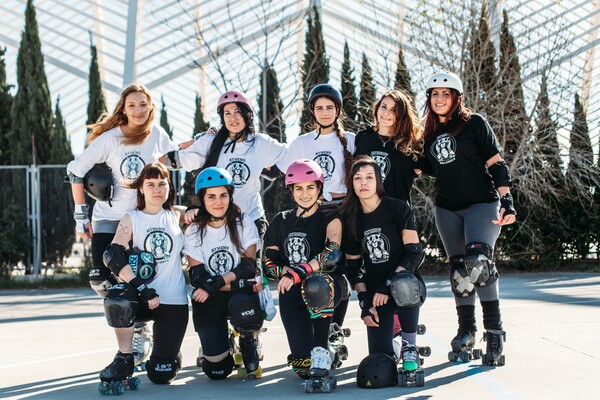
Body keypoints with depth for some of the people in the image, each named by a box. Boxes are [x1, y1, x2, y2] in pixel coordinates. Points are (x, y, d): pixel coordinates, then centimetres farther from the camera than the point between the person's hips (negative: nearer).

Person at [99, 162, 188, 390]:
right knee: (117, 299, -37)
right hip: (141, 299, -1)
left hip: (172, 301, 1)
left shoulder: (177, 216, 8)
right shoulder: (132, 219, 2)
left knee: (161, 375, -6)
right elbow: (112, 256, -13)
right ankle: (124, 361, -12)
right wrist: (142, 289, -24)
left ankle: (169, 356, 32)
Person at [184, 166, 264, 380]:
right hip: (208, 301, 0)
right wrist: (240, 283, -22)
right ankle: (213, 347, 29)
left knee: (242, 304, -38)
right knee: (217, 370, -9)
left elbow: (248, 266, -10)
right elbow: (198, 278, -10)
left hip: (240, 292, 0)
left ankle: (250, 352, -5)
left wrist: (216, 282, -24)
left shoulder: (243, 223, -4)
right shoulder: (194, 232, -3)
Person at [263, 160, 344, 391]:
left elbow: (332, 254, -19)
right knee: (303, 367, -21)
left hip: (324, 292, -2)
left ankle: (321, 351, -27)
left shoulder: (329, 220, 0)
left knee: (317, 284, -43)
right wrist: (286, 273, -12)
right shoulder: (281, 222, 12)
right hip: (292, 294, 2)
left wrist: (298, 272, -31)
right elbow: (269, 263, 9)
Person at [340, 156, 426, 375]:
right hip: (375, 291, 2)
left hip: (407, 283, -2)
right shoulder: (350, 219, 4)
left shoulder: (398, 209, -7)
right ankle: (392, 339, 26)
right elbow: (353, 266, 7)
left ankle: (409, 346, -15)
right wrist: (364, 303, -5)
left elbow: (415, 253, -14)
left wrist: (389, 285, -24)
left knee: (403, 285, -41)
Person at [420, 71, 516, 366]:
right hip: (447, 209, 6)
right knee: (458, 268, 6)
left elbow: (496, 165, -6)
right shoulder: (431, 134, 13)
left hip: (482, 203, -6)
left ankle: (494, 330, -19)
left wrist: (506, 201, -15)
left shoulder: (474, 124, -2)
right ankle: (466, 330, 15)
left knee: (478, 260, -23)